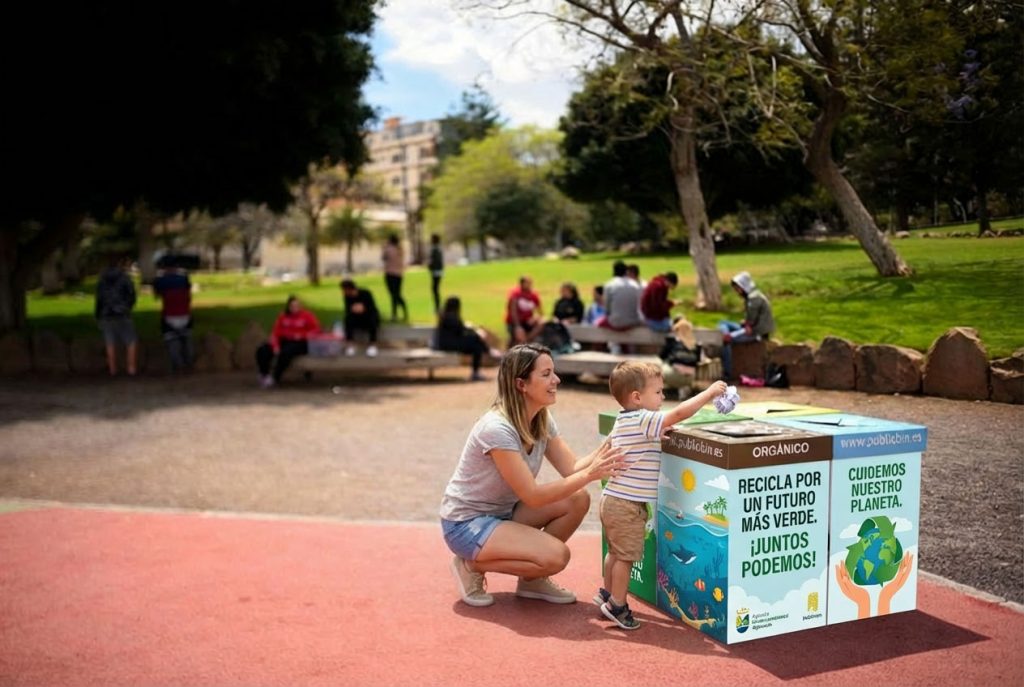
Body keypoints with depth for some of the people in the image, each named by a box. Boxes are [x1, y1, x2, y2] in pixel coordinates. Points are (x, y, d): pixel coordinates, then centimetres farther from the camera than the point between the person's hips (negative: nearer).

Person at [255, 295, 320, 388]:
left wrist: (302, 335, -17)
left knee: (285, 352, -37)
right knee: (262, 351, -18)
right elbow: (275, 332, 3)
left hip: (300, 343, -4)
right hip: (284, 341, 4)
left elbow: (316, 329, -4)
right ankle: (264, 375, -6)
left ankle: (275, 378, -25)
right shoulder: (283, 316, 8)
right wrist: (275, 345, -15)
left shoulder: (307, 315, 1)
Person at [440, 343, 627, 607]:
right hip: (467, 523, -8)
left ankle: (532, 580, 8)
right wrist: (590, 474, -31)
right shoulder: (497, 429, -29)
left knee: (578, 500, -8)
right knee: (556, 556, -24)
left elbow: (572, 468, -7)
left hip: (503, 511, 9)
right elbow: (533, 496, -28)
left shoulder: (542, 419, -2)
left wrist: (601, 454, -26)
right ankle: (472, 565, -2)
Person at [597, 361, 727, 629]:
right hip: (627, 505, -10)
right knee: (626, 555, 1)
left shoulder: (622, 422, 11)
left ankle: (607, 593, 35)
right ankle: (617, 606, 9)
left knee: (616, 552, 22)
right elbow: (680, 413, -28)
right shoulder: (643, 421, -19)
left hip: (612, 498, 10)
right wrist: (710, 392, -17)